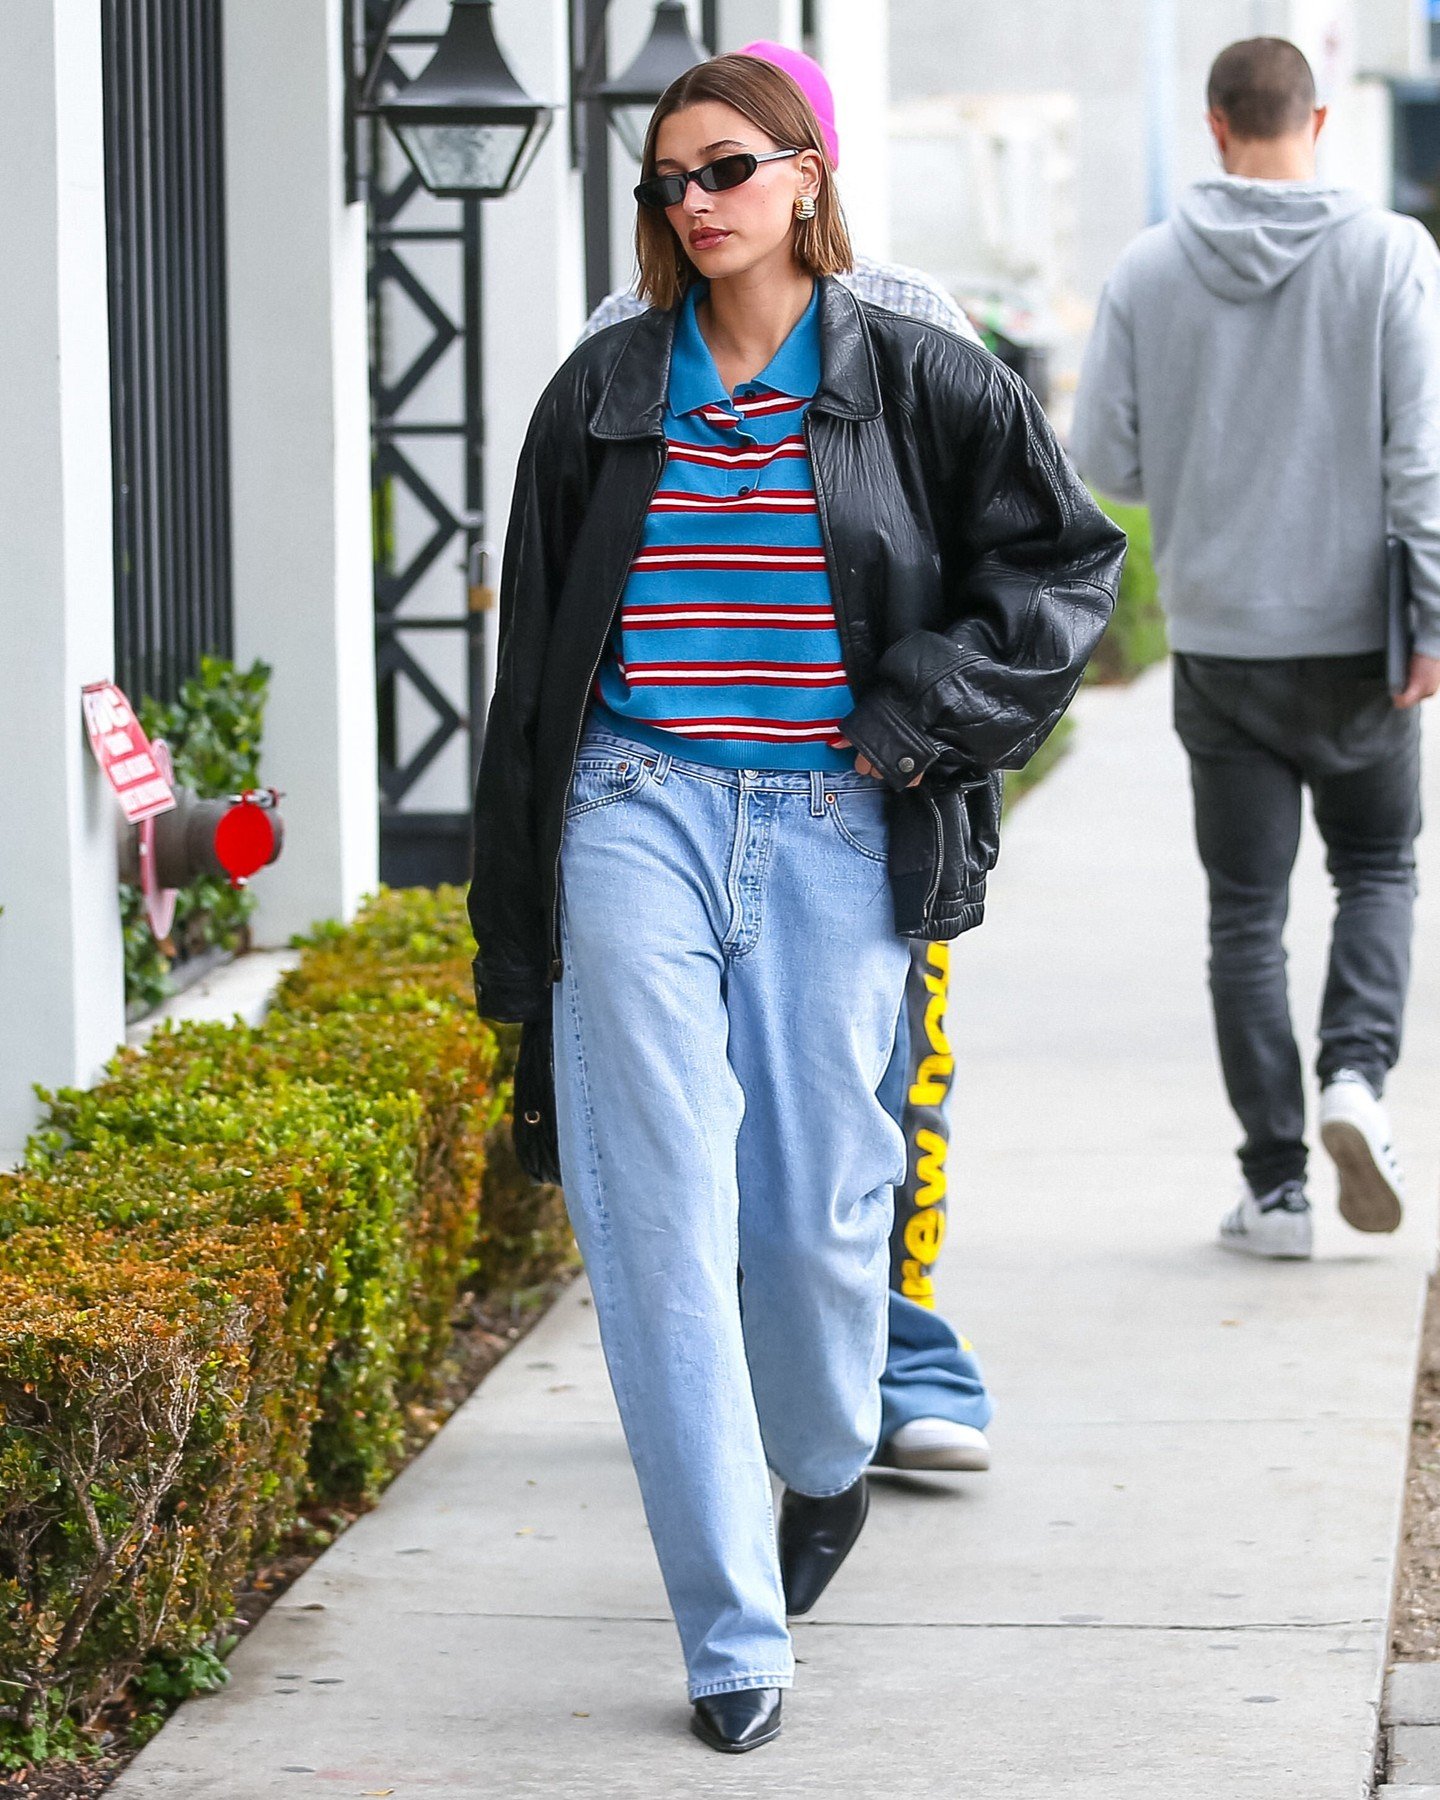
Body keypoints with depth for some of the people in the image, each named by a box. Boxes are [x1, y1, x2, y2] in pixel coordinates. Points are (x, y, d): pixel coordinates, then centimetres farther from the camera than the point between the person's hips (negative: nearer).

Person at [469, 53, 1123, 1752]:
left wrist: (920, 718, -5)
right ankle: (732, 1635, -3)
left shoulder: (921, 385, 3)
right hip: (636, 824, 1)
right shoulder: (603, 397, 9)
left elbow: (1065, 563, 8)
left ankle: (825, 1464, 39)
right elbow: (537, 643, 13)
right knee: (661, 1218, -7)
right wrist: (516, 912, 12)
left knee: (818, 1205, 4)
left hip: (831, 833, -1)